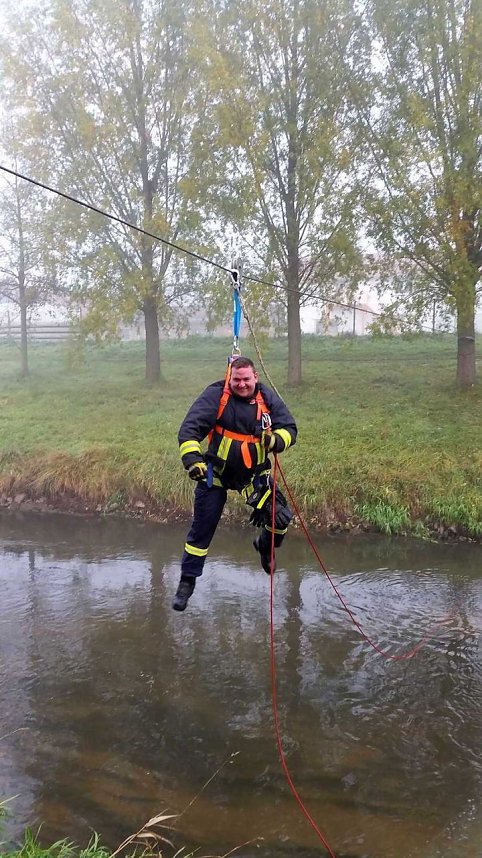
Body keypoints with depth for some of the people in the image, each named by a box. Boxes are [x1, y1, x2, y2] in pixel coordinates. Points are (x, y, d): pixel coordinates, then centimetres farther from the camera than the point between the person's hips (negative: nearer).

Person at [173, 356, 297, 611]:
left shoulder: (267, 398, -5)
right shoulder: (215, 395, -14)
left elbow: (289, 428, -3)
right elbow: (190, 427, -19)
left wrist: (276, 439, -25)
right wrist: (191, 456, -34)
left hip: (254, 474, 2)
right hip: (215, 472, -2)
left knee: (281, 518, -8)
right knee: (201, 528, 5)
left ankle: (265, 546, 28)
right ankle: (187, 580, 25)